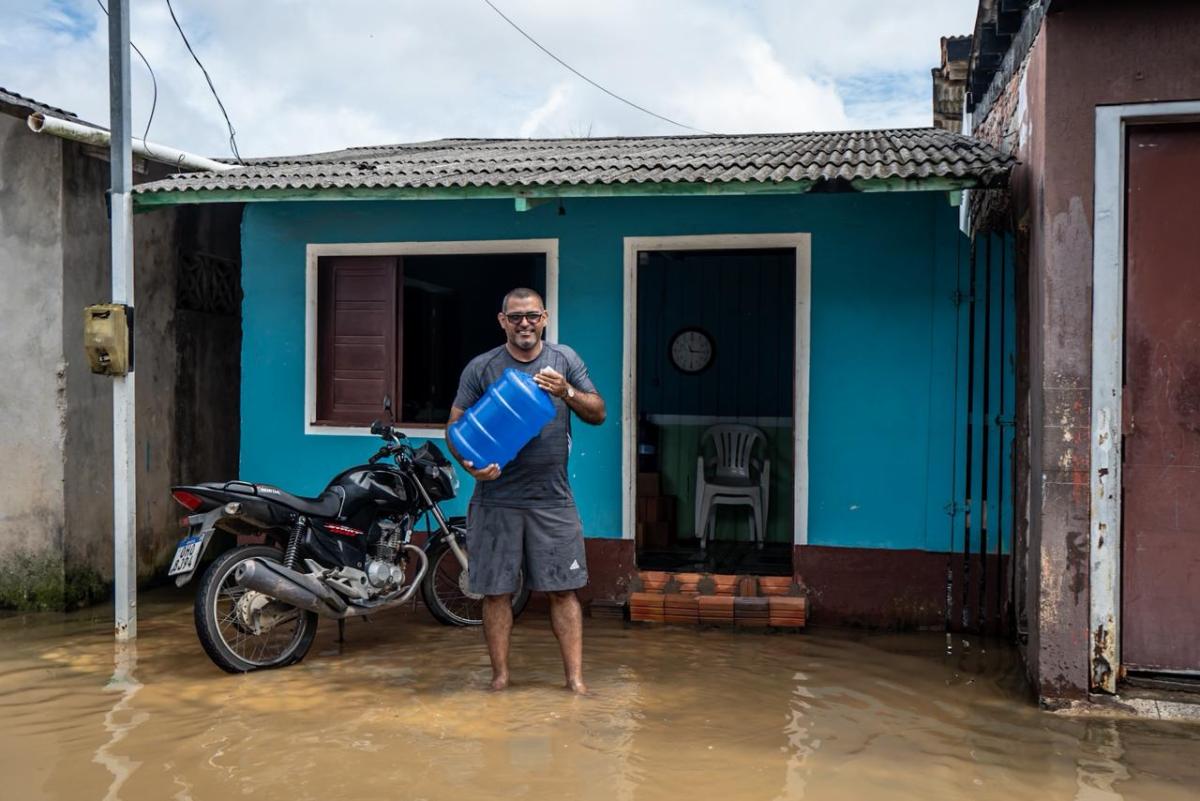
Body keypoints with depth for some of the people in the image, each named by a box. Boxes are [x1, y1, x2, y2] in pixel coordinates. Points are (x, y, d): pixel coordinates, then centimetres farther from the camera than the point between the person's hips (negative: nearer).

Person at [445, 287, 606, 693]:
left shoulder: (565, 359, 6)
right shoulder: (481, 367, 2)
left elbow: (598, 414, 6)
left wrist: (567, 393, -13)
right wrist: (470, 463, -17)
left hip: (553, 499, 1)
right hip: (496, 499, 0)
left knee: (563, 590, 2)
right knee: (496, 592, 6)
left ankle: (575, 678, 10)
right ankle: (500, 675, 19)